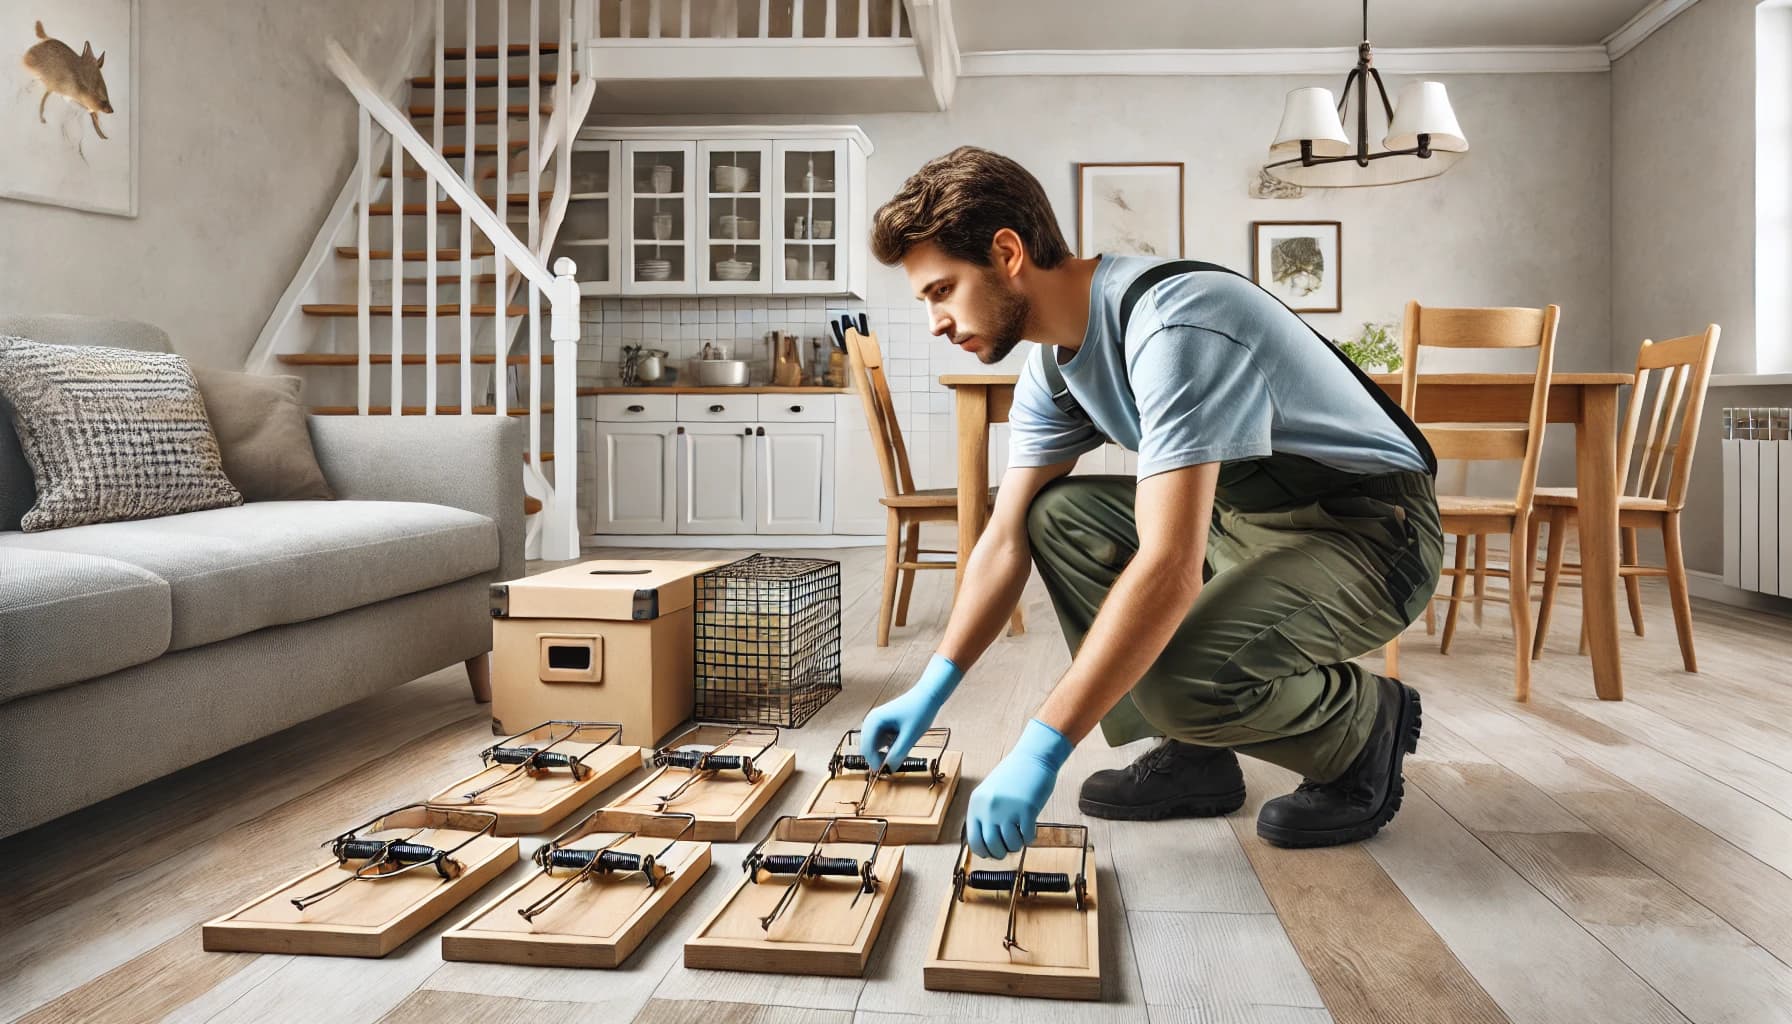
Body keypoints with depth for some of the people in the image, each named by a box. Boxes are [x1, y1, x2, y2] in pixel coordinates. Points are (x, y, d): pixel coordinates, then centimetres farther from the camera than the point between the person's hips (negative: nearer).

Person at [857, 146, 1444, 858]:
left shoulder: (1173, 324, -29)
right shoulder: (1053, 368, 0)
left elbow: (1170, 568, -36)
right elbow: (1006, 540, 5)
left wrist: (1041, 748, -34)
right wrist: (931, 688, -1)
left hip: (1371, 532, -9)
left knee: (1178, 679, -31)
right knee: (1055, 515, 1)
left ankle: (1364, 725, 3)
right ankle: (1195, 755, 4)